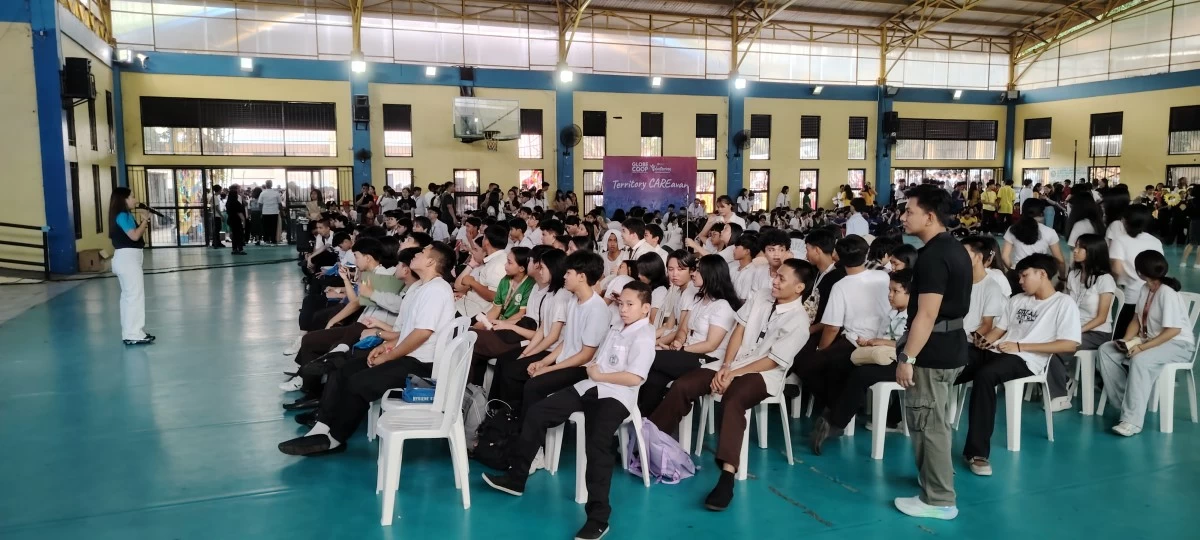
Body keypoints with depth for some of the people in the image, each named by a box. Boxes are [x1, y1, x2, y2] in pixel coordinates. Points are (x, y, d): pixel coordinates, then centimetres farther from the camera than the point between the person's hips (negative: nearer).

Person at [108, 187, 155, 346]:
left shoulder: (123, 215, 16)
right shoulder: (123, 216, -14)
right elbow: (134, 236, -22)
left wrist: (141, 226, 5)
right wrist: (144, 222, -8)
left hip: (125, 259, 11)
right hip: (128, 258, -11)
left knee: (128, 296, 14)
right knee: (136, 296, -8)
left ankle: (129, 333, 21)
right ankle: (134, 335, -8)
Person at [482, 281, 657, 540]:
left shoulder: (644, 337, -10)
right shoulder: (616, 327, 18)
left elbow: (634, 378, -20)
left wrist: (598, 375, -10)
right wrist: (591, 367, 2)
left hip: (615, 396, -9)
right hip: (590, 386, 9)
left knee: (596, 445, -32)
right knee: (536, 413, 2)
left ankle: (597, 517, -25)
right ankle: (516, 478, 11)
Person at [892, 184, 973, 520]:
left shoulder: (933, 256, -21)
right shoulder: (955, 249, 11)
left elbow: (926, 314, -25)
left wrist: (907, 357, -21)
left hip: (933, 353, -10)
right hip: (949, 347, 10)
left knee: (927, 424, -1)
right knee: (934, 422, 20)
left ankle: (938, 501, 8)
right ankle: (937, 485, 33)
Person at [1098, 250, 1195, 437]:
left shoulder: (1167, 293, -21)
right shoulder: (1146, 289, 4)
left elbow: (1173, 331, -25)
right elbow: (1137, 320, 9)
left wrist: (1142, 347, -26)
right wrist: (1126, 340, -9)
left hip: (1178, 344, -9)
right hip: (1150, 340, 9)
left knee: (1140, 360, -37)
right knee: (1106, 350, -6)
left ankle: (1132, 420, -37)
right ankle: (1125, 402, -9)